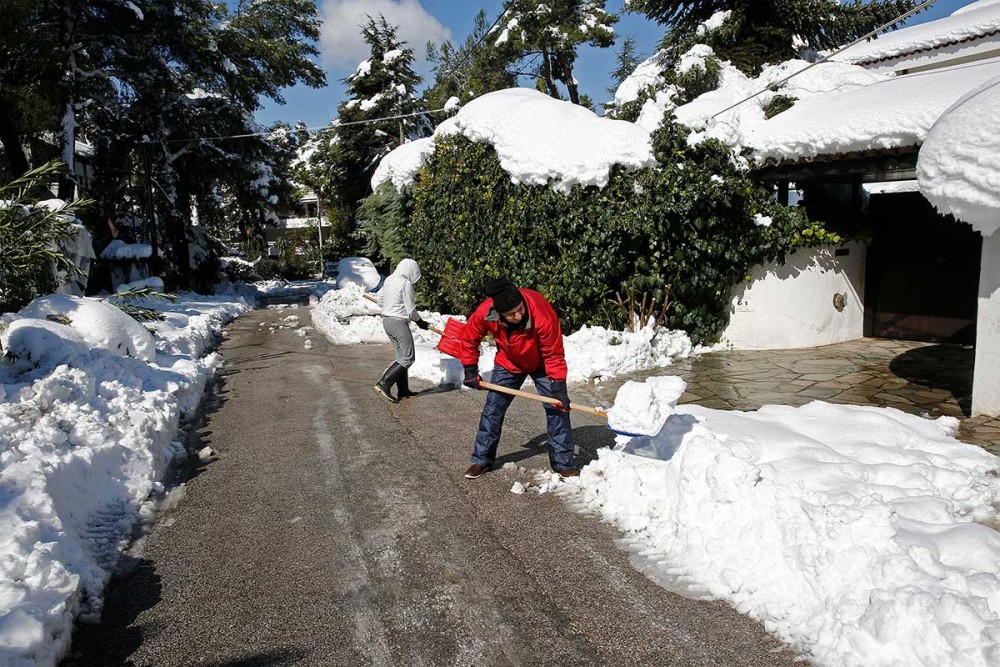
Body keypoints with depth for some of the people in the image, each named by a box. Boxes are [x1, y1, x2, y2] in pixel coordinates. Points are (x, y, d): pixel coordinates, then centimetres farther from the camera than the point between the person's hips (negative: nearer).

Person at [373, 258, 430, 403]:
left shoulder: (389, 280, 9)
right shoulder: (406, 283, -15)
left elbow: (380, 299, 19)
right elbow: (410, 309, -13)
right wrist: (420, 322, 2)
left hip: (387, 320, 9)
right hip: (399, 322, -9)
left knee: (402, 355, 16)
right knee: (408, 358, -6)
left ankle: (403, 390, 18)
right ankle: (384, 384, -14)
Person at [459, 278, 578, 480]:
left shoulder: (543, 315, -40)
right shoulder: (485, 313, -32)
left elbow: (554, 355, -28)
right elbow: (470, 339, -10)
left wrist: (558, 387, -29)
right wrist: (470, 370, -6)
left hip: (541, 364, -2)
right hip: (508, 364, 2)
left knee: (557, 408, -6)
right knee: (493, 408, 3)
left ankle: (563, 463, 8)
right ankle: (482, 460, 17)